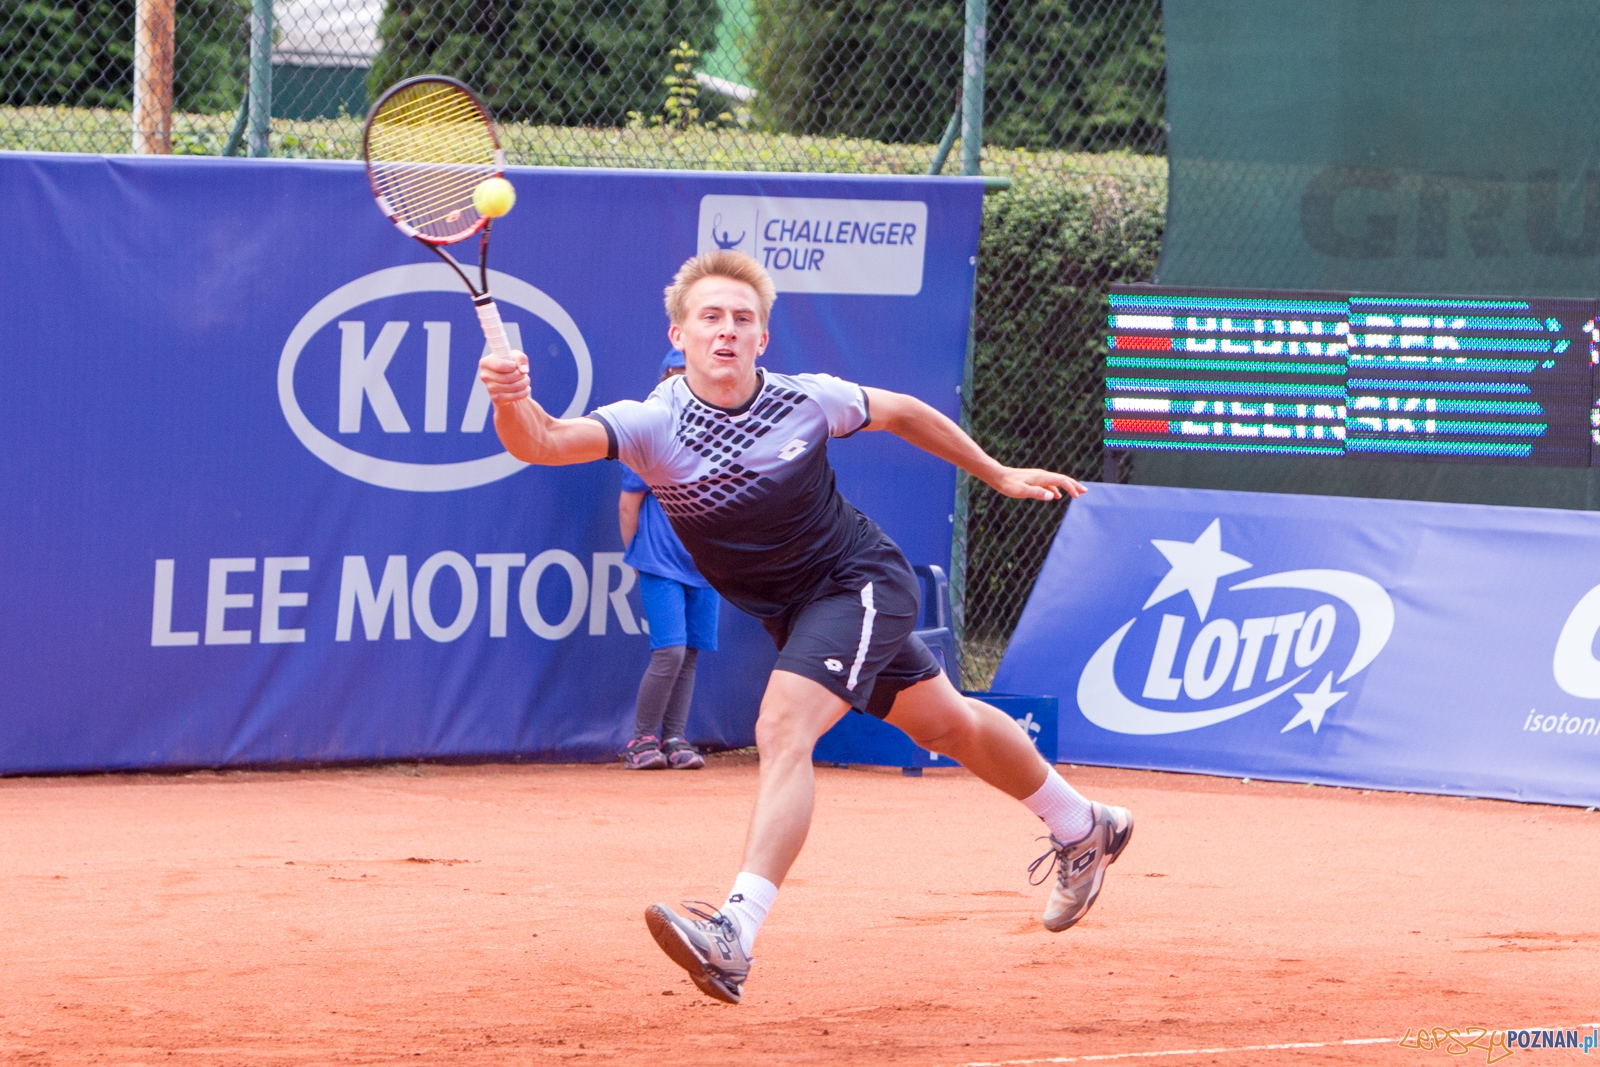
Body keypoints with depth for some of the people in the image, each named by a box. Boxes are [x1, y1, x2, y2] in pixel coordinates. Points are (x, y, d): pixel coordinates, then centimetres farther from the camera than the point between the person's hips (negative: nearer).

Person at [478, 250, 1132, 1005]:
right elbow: (547, 442, -39)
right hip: (791, 612, 4)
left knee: (782, 730, -26)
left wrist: (998, 475, 12)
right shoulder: (653, 424, -21)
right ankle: (1083, 830, 46)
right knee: (945, 725, 22)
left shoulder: (806, 401, -19)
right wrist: (513, 404, -62)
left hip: (864, 582, -4)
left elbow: (901, 413, 3)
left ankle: (735, 935, -36)